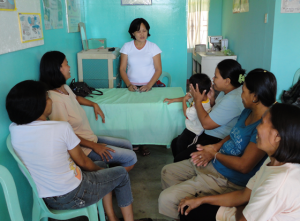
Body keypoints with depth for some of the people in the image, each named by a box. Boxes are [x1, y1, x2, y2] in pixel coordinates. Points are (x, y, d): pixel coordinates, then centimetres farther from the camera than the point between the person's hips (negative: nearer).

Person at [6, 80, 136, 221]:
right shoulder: (61, 128, -26)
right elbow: (83, 162, -10)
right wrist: (98, 169, 8)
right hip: (73, 196, -7)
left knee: (101, 165, 28)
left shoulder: (13, 129, -9)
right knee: (121, 174, 16)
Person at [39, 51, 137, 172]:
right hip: (84, 148, -10)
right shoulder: (55, 100, -28)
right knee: (131, 158, -7)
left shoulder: (65, 88, 2)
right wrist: (94, 146, -21)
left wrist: (94, 104, 15)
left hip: (91, 138, 10)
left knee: (128, 145, 18)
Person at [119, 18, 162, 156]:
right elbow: (122, 69, 4)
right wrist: (128, 84, -13)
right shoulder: (127, 47, 7)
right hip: (132, 87, 1)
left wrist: (149, 85, -15)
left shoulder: (153, 47, 4)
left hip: (149, 86, -1)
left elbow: (158, 70, 0)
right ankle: (134, 142, -5)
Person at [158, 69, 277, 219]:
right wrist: (216, 146, -2)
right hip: (214, 163, 10)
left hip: (228, 180, -10)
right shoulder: (248, 112, 3)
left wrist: (214, 154, -12)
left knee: (166, 200, -15)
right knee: (167, 172, 16)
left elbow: (244, 165, -27)